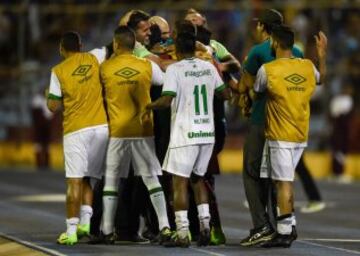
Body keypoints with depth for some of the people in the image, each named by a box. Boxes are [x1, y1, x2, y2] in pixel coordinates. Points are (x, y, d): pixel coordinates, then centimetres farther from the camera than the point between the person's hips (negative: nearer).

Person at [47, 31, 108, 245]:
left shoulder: (59, 71, -2)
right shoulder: (93, 59, 6)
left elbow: (54, 106, -1)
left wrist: (49, 96, 18)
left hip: (75, 129, -3)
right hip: (101, 126, 3)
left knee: (74, 181, -5)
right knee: (87, 178, 15)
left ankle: (71, 231, -8)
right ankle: (85, 222, 6)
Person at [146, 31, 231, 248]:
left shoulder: (175, 69, -9)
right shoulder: (209, 67, 8)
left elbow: (167, 100, -18)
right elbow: (226, 94, 16)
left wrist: (149, 106, -1)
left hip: (185, 134, -5)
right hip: (207, 132, 6)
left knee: (180, 181, -1)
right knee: (198, 178, 20)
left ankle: (182, 234, -6)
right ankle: (205, 225, 9)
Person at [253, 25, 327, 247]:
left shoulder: (267, 70, -12)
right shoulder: (308, 66, 4)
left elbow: (256, 92, 4)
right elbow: (321, 78, 26)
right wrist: (322, 54, 36)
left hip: (280, 136, -6)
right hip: (301, 136, 6)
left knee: (283, 183, -4)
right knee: (286, 181, 16)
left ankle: (284, 233, -3)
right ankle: (290, 227, 17)